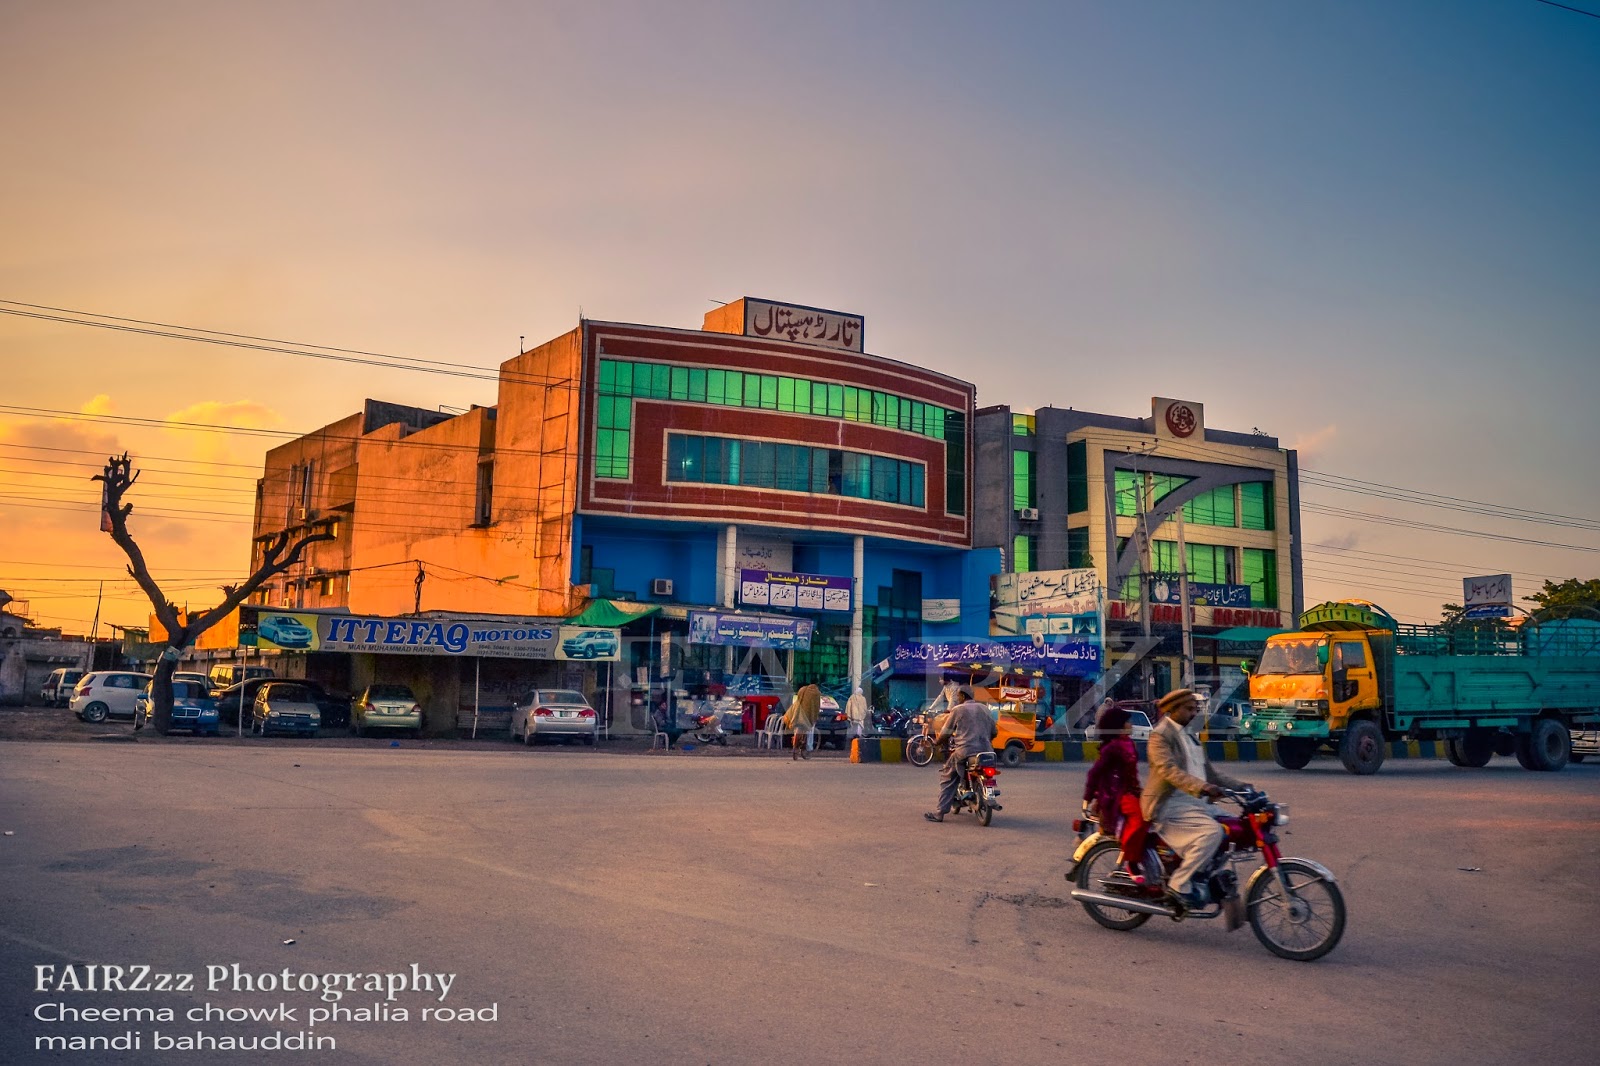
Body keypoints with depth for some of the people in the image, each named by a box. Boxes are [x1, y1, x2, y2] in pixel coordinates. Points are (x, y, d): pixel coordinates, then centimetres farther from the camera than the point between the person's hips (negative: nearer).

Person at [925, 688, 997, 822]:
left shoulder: (958, 710, 1)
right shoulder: (984, 709, 16)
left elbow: (945, 734, 1)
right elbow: (994, 732, 21)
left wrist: (936, 741, 20)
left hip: (965, 752, -5)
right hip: (986, 751, 5)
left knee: (947, 777, 7)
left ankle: (940, 812, -2)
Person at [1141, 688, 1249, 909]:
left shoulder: (1188, 737, 22)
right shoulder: (1160, 735, -8)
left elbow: (1209, 771, 24)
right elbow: (1169, 770, -23)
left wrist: (1240, 786, 12)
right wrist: (1201, 787, -36)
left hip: (1194, 802, 9)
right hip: (1169, 806, -9)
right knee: (1212, 831, -27)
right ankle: (1179, 884, -20)